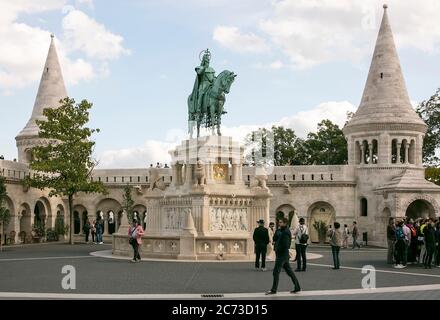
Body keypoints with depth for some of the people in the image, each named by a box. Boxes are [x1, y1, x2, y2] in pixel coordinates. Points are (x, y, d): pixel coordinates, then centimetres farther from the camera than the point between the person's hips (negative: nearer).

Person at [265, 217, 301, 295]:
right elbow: (274, 239, 12)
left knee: (276, 272, -6)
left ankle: (273, 290, -1)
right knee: (289, 271, 12)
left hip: (282, 255, -10)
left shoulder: (286, 232, -16)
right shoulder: (281, 231, 14)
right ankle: (297, 287, 17)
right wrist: (277, 231, 0)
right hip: (280, 254, 10)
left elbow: (285, 245, -22)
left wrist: (278, 249, -10)